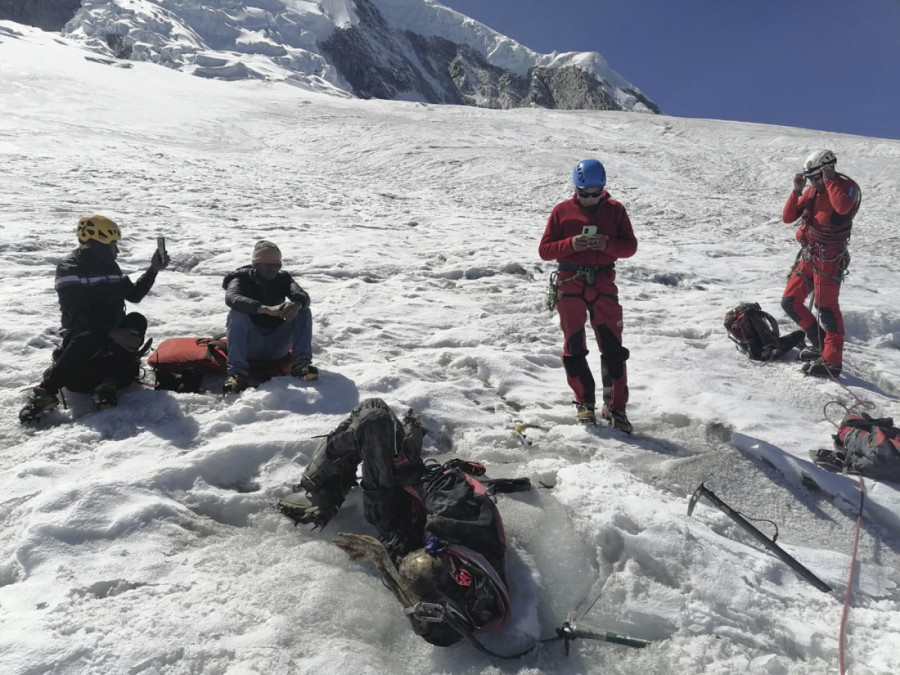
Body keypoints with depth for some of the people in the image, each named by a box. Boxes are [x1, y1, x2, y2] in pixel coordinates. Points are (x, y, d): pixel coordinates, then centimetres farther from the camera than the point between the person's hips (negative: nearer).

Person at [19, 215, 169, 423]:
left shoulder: (109, 266, 10)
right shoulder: (69, 270, -11)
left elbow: (134, 295, 16)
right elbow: (78, 315, -22)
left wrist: (153, 270, 4)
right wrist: (113, 333, -32)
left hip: (113, 330, 6)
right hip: (82, 332, -6)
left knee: (137, 321, -24)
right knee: (90, 339, -39)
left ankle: (109, 382, -27)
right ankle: (45, 392, -34)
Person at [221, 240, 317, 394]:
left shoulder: (283, 278, 5)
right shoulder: (242, 278, -3)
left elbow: (303, 296, -14)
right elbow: (231, 298, -27)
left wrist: (297, 304, -41)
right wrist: (266, 309, -43)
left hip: (277, 347, 2)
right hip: (249, 345, -2)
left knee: (303, 311, -14)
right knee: (237, 313, -28)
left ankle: (301, 362, -27)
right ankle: (237, 372, -38)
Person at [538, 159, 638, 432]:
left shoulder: (615, 209, 6)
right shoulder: (562, 211, 3)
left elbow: (630, 246, 4)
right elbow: (544, 250, 0)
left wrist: (608, 244, -16)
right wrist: (571, 244, -18)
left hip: (603, 284, 0)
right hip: (570, 285, 0)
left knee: (613, 348, -2)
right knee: (574, 347, 4)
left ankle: (616, 408, 8)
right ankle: (585, 402, 20)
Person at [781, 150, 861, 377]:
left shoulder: (847, 187, -7)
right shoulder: (812, 190, 12)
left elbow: (843, 207, -31)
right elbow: (788, 217, 8)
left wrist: (830, 180, -20)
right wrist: (797, 190, -3)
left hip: (829, 257, -8)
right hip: (808, 255, 8)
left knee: (826, 307, -9)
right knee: (790, 302, 8)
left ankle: (832, 361, -4)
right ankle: (820, 344, 22)